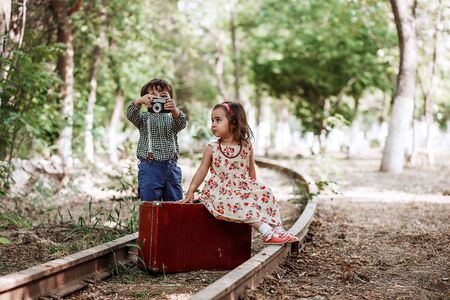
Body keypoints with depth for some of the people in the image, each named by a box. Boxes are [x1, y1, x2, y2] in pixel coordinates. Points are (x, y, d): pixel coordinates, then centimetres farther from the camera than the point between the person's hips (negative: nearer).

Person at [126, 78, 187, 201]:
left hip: (171, 167, 2)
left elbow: (181, 124, -13)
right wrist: (138, 102, -35)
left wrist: (175, 111, -36)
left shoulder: (172, 118, 9)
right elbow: (131, 115, -13)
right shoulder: (144, 118, 7)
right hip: (150, 167, -2)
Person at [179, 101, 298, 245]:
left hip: (244, 187, 3)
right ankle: (267, 231, -40)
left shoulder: (246, 146, 5)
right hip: (221, 190, -3)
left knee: (264, 193, -20)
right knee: (234, 202, -33)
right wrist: (190, 192, -2)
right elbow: (202, 171, 3)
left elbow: (251, 171, 13)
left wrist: (254, 188, 9)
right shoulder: (211, 149, 1)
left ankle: (277, 230, -20)